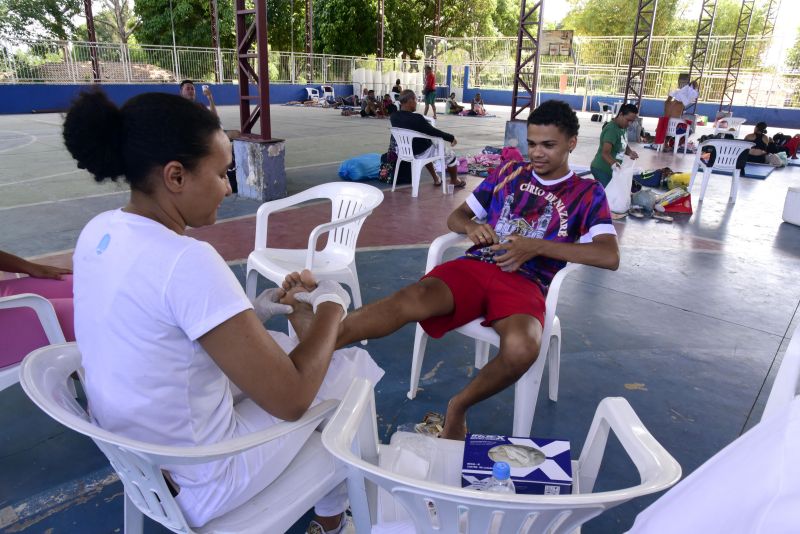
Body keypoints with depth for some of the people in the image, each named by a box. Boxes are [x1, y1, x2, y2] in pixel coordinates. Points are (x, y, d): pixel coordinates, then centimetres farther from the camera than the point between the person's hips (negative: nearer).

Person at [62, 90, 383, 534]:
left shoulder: (98, 232, -5)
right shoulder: (187, 261, -32)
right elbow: (290, 399, -28)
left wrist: (247, 316, 3)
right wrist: (331, 306, -14)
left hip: (133, 451, 8)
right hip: (195, 483, -8)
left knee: (278, 347, 23)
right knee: (353, 368, 7)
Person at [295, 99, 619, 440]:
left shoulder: (588, 194, 10)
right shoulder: (510, 172, 18)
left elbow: (610, 256, -6)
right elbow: (455, 216, 21)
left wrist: (537, 246, -15)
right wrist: (470, 226, -6)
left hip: (525, 282, -2)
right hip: (475, 266, 2)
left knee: (522, 348, -37)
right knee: (412, 299, -31)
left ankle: (459, 406, -11)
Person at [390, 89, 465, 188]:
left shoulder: (393, 116, -11)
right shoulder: (416, 118, -32)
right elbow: (434, 132, -22)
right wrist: (451, 137, -10)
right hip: (420, 152, -8)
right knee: (450, 155, 18)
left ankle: (436, 178, 49)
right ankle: (454, 180, 42)